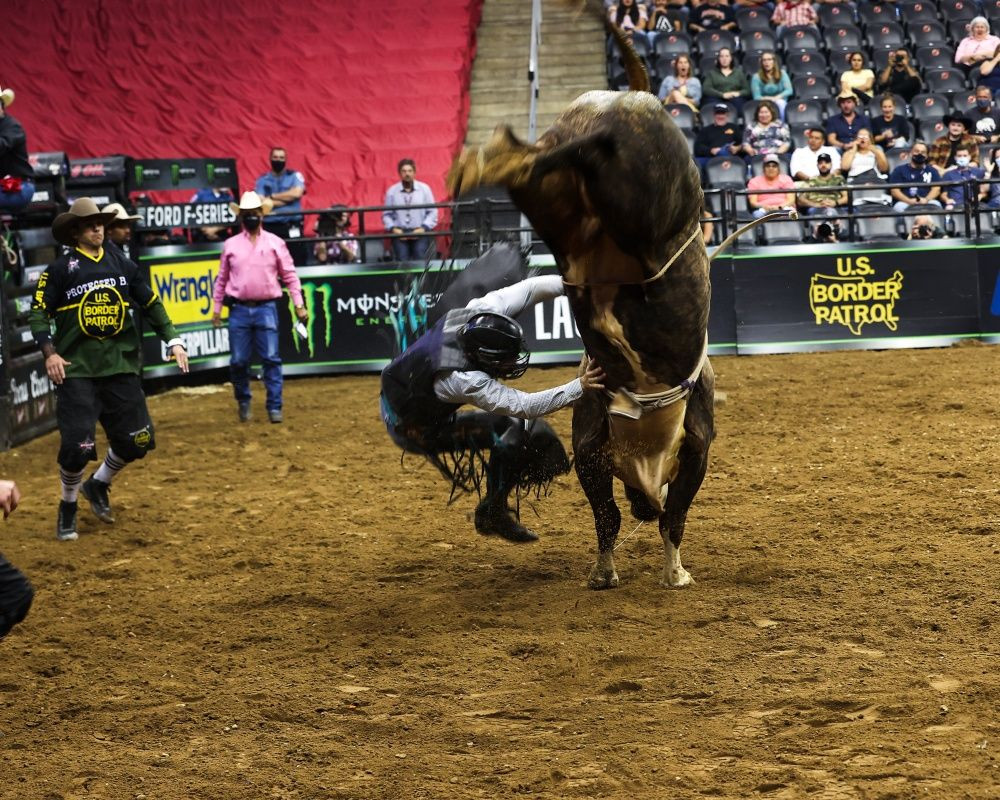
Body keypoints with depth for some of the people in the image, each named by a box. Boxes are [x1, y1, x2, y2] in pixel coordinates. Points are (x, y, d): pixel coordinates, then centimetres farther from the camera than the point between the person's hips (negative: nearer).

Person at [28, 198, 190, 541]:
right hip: (76, 371, -4)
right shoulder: (61, 268, -2)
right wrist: (49, 352, -15)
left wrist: (173, 341, 8)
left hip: (121, 367, 4)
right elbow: (38, 313, -3)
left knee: (136, 441, 4)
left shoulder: (122, 264, 9)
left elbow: (151, 304, 15)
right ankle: (68, 507, 14)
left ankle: (98, 486, 32)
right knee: (77, 445, -11)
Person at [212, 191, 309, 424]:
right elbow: (222, 278, 13)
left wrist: (299, 305, 0)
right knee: (238, 361, 4)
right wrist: (216, 308, 12)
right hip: (239, 309, 1)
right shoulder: (231, 245, 8)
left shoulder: (275, 243, 4)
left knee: (271, 359, -5)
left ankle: (275, 407, 0)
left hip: (266, 308, -1)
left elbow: (289, 275, 4)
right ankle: (243, 403, 23)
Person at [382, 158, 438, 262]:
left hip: (420, 233, 0)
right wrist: (393, 228, -4)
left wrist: (424, 228, -6)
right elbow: (386, 214, 10)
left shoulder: (424, 189, 3)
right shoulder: (392, 191, 5)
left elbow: (432, 212, 5)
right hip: (399, 233, 0)